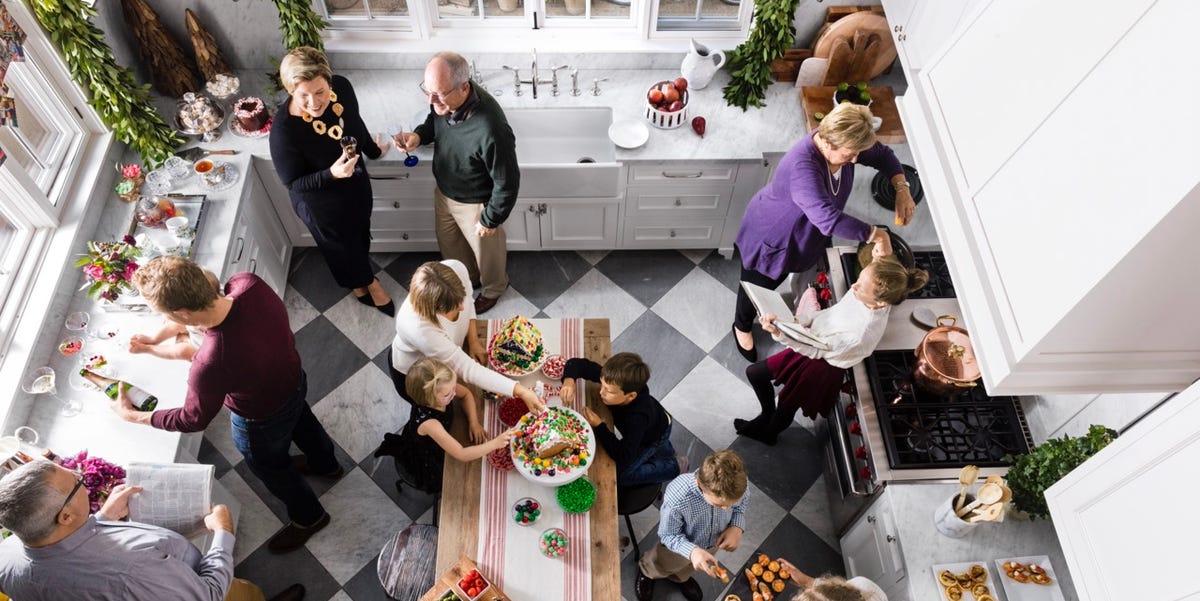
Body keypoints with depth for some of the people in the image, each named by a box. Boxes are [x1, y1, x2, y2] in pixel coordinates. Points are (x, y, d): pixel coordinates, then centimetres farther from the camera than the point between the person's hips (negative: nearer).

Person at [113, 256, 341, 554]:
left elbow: (193, 420, -21)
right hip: (294, 380, 6)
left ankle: (309, 517, 56)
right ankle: (326, 464, 69)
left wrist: (132, 415, -7)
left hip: (262, 422, -5)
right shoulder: (249, 283, -31)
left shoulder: (210, 365, -45)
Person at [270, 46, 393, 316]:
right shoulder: (284, 129, -36)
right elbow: (293, 183, -23)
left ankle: (361, 280, 60)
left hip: (357, 183, 5)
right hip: (321, 203, -5)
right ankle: (367, 281, 54)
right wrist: (331, 174, -40)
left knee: (360, 235, 30)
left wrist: (372, 150, 18)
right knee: (341, 245, 23)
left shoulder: (342, 87, -23)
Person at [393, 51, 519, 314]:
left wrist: (491, 220, -16)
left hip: (474, 203, -7)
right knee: (449, 243, 31)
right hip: (444, 190, 7)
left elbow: (507, 183, -28)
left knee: (485, 250, 23)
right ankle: (467, 277, 62)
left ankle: (493, 288, 56)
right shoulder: (444, 101, -20)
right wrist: (419, 135, -16)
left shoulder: (490, 130, -42)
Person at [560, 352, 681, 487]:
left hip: (656, 434, -6)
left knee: (618, 474, -6)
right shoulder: (615, 380, -34)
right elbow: (577, 363, -24)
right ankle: (656, 449, 33)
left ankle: (667, 466, 8)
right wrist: (569, 380, -46)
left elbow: (623, 458, -42)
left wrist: (599, 426, -44)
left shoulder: (638, 417, -47)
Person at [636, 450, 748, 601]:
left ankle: (679, 577, 71)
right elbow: (668, 535, -27)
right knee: (662, 565, 31)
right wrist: (692, 551, -44)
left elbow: (740, 503, -9)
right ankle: (647, 572, 66)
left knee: (687, 565, 37)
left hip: (714, 542, 4)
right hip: (680, 545, -3)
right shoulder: (677, 500, -47)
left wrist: (737, 527, -27)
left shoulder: (736, 484, -36)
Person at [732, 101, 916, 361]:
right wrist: (876, 234, -43)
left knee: (775, 280, 30)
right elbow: (829, 219, -52)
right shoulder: (802, 166, -44)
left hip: (803, 235, 6)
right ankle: (742, 327, 47)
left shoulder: (842, 143, -20)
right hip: (770, 236, -6)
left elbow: (883, 154, -1)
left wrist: (902, 188, -16)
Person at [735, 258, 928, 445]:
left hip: (825, 365, -7)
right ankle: (767, 416, 42)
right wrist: (798, 320, -14)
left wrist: (779, 335, -36)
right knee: (754, 372, 17)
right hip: (815, 345, 7)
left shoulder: (861, 335, -40)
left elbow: (816, 351, -27)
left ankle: (768, 433, 51)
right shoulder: (863, 295, -21)